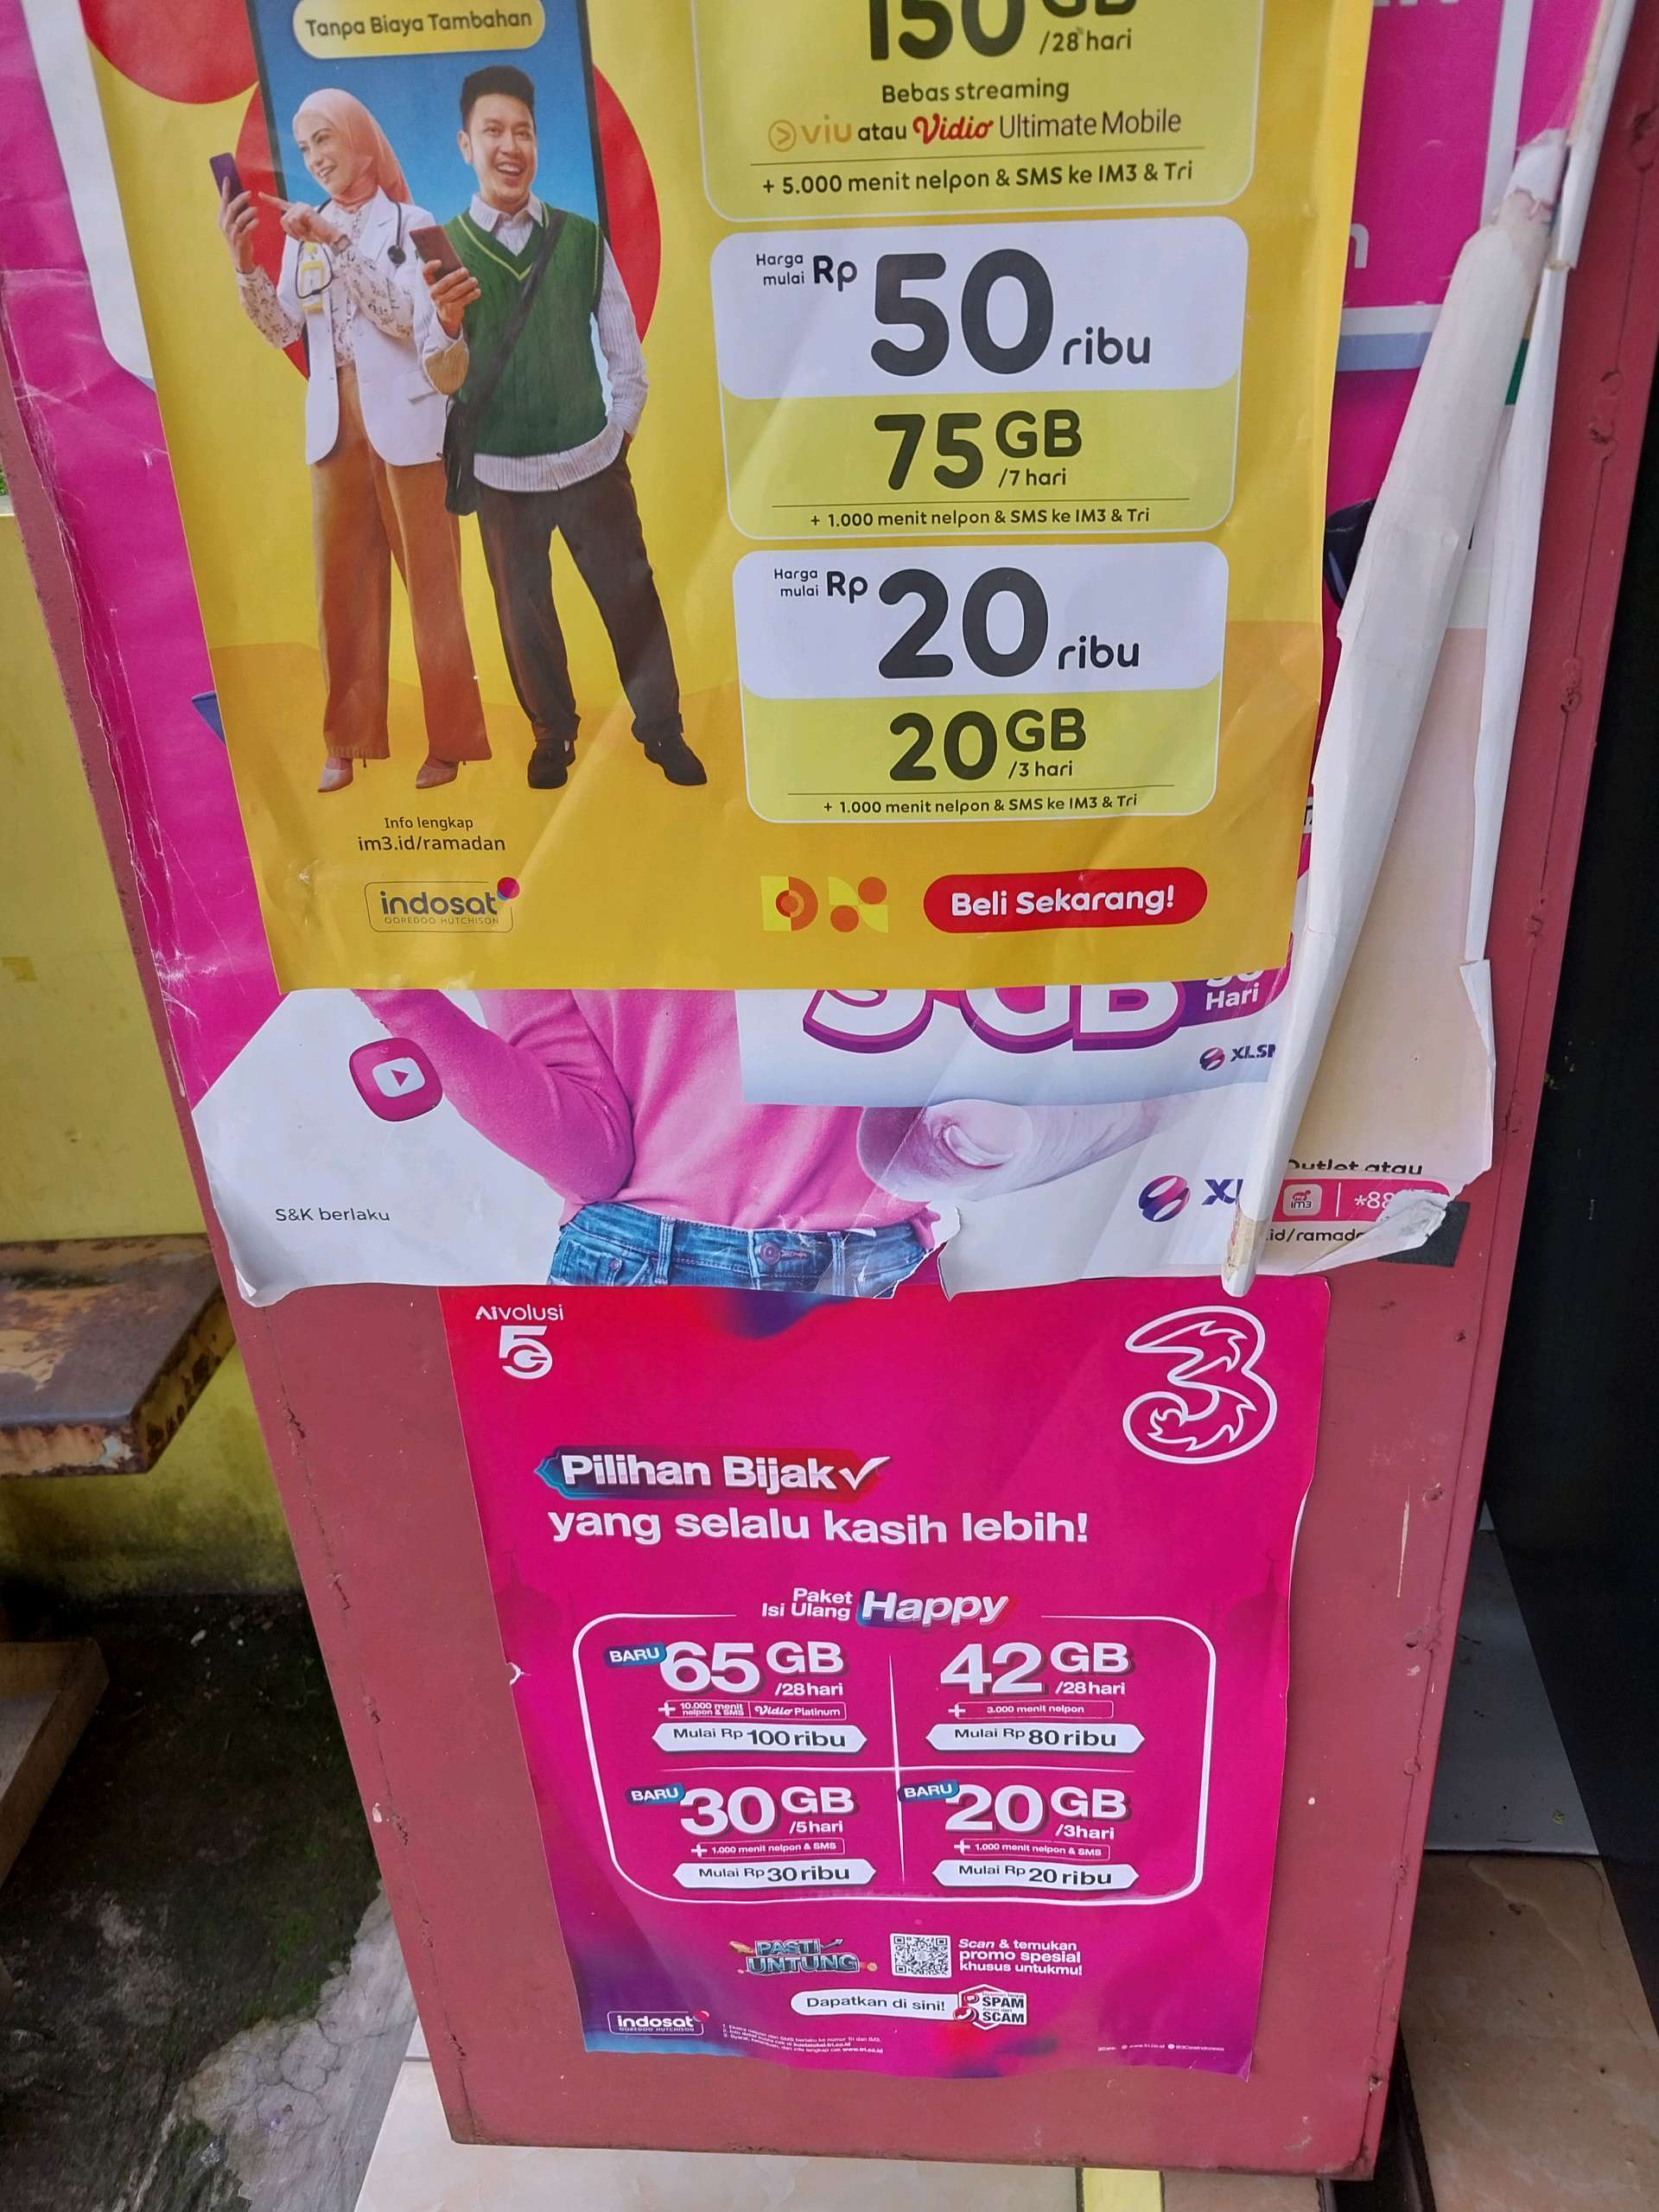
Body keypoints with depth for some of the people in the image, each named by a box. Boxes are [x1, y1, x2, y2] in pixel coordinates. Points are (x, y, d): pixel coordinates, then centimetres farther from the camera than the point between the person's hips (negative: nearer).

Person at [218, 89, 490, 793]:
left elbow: (409, 318, -13)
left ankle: (449, 737, 5)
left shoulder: (408, 223, 1)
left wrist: (335, 244, -17)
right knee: (342, 581, 3)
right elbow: (282, 329, 5)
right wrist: (244, 262, -10)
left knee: (428, 580, -1)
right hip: (335, 425, 4)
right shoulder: (301, 230, 12)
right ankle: (348, 739, 10)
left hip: (405, 422, -4)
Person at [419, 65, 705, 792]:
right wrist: (448, 322, -28)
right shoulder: (441, 249, -4)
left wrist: (621, 429, 4)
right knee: (524, 612, 11)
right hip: (503, 477, 0)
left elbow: (623, 347, 7)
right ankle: (553, 735, 30)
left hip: (593, 463, 0)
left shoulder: (581, 238, -1)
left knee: (632, 598, 7)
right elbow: (446, 380, -9)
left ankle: (661, 727, 24)